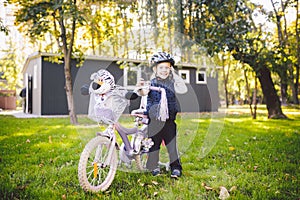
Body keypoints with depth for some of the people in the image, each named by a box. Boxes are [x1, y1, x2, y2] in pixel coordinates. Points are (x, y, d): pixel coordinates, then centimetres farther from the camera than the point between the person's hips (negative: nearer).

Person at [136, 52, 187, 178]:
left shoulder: (171, 83, 6)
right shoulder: (151, 83, 1)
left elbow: (183, 90, -9)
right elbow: (143, 93, -17)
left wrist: (174, 75, -7)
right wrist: (140, 87, -40)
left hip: (169, 120, 1)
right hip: (154, 120, -1)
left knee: (172, 145, 1)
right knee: (154, 144, 8)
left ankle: (176, 167, 12)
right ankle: (154, 167, 23)